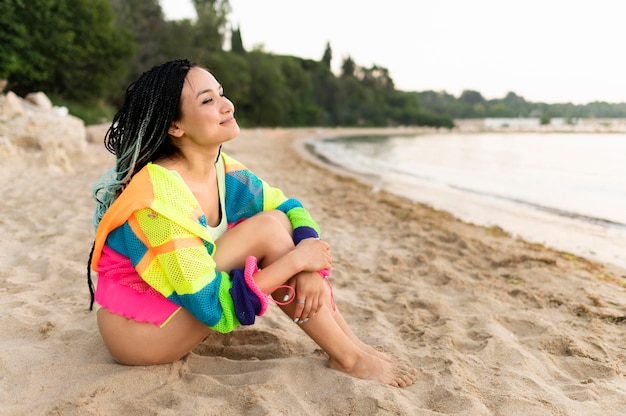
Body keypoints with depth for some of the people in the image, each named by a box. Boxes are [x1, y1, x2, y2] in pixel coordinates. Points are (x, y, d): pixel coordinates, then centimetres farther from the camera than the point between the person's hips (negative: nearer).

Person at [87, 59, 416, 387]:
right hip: (136, 332, -7)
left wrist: (311, 267, -16)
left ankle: (352, 342, -4)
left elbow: (290, 208, 3)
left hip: (181, 304, 7)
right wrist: (296, 259, -25)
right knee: (269, 229, -22)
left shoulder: (225, 173, -6)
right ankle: (348, 359, -11)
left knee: (278, 221, -8)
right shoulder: (160, 199, -29)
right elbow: (216, 308, -30)